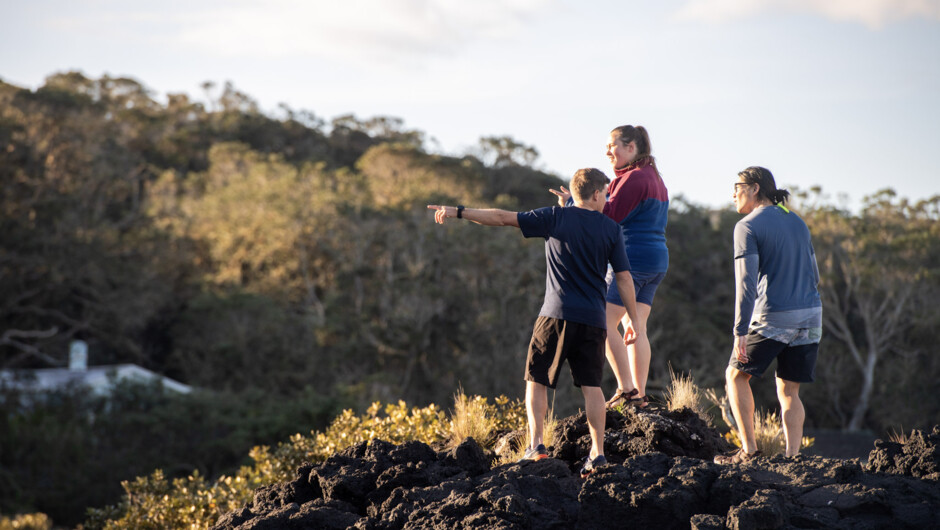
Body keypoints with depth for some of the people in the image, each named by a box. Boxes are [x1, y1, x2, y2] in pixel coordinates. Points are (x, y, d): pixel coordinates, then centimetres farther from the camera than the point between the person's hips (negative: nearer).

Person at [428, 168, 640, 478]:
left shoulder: (555, 218, 2)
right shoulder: (611, 229, 6)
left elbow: (503, 218, -1)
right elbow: (624, 278, 4)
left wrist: (457, 212, 3)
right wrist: (633, 321, 10)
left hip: (557, 314, -2)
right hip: (593, 318, 2)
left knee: (536, 380, 6)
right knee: (591, 385, 5)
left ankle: (536, 445, -7)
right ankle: (597, 452, -3)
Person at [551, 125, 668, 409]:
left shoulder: (634, 178, -12)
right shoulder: (654, 178, 19)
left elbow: (611, 215, -17)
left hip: (632, 258, -10)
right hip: (657, 260, 10)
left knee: (605, 323, -8)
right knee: (636, 327, 9)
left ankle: (626, 389, -13)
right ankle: (640, 393, 7)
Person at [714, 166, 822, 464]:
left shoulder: (747, 227, -7)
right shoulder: (797, 223, 14)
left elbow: (746, 282, -17)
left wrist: (740, 331, -19)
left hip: (772, 318, -6)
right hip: (810, 316, 6)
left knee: (737, 375, 12)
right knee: (788, 391, 12)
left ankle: (748, 449, 4)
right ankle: (792, 458, 2)